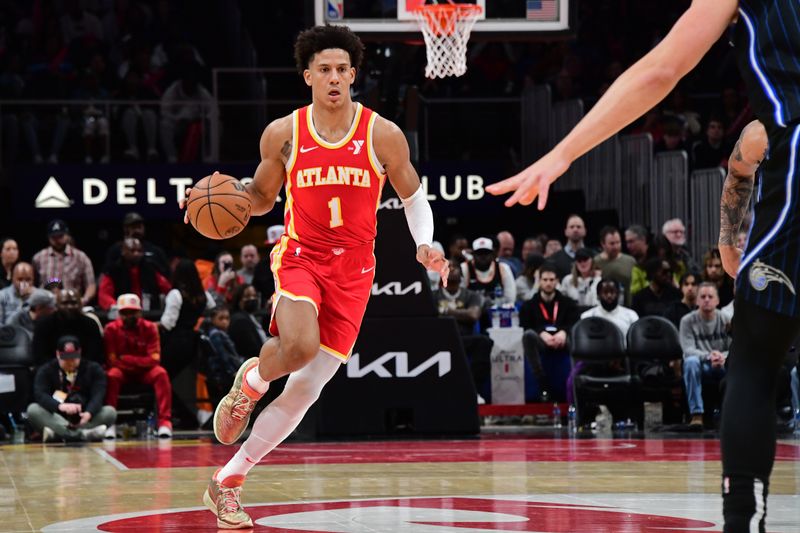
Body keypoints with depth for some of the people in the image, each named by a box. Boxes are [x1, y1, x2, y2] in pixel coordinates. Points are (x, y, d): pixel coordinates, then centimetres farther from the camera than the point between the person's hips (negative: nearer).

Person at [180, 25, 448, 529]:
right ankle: (252, 380, 5)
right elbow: (261, 197, 13)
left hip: (353, 270, 1)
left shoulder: (383, 135, -4)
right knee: (299, 346, -32)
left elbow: (413, 195, 9)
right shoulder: (283, 134, -1)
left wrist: (425, 244, -9)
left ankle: (228, 482, 11)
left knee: (305, 389, -2)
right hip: (299, 256, -1)